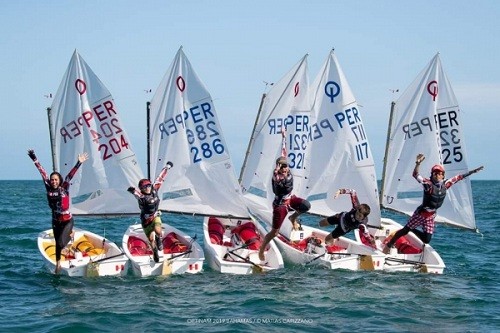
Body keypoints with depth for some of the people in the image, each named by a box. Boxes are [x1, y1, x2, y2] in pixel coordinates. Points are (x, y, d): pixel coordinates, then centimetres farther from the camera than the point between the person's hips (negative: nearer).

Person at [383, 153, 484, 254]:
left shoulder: (445, 184, -4)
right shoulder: (428, 183, -18)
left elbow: (458, 177, 7)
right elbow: (415, 175, -28)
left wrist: (473, 171, 10)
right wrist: (418, 164, -46)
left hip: (431, 216, 5)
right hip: (420, 213, -5)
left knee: (426, 240, 1)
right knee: (405, 230, 1)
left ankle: (413, 231, 30)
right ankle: (389, 245, 17)